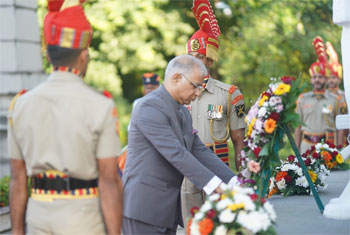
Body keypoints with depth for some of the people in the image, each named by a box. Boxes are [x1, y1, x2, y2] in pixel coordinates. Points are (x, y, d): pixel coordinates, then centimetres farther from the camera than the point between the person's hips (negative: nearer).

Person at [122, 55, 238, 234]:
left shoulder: (183, 113, 15)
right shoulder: (149, 107, -15)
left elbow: (199, 151, 11)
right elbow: (176, 154, -23)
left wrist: (234, 183, -1)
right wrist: (213, 185, -27)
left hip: (169, 208, 9)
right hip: (144, 206, -9)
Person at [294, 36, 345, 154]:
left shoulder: (335, 100, 5)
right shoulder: (302, 99, 10)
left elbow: (340, 129, 5)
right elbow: (298, 126, 11)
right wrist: (296, 150, 6)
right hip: (306, 147, 1)